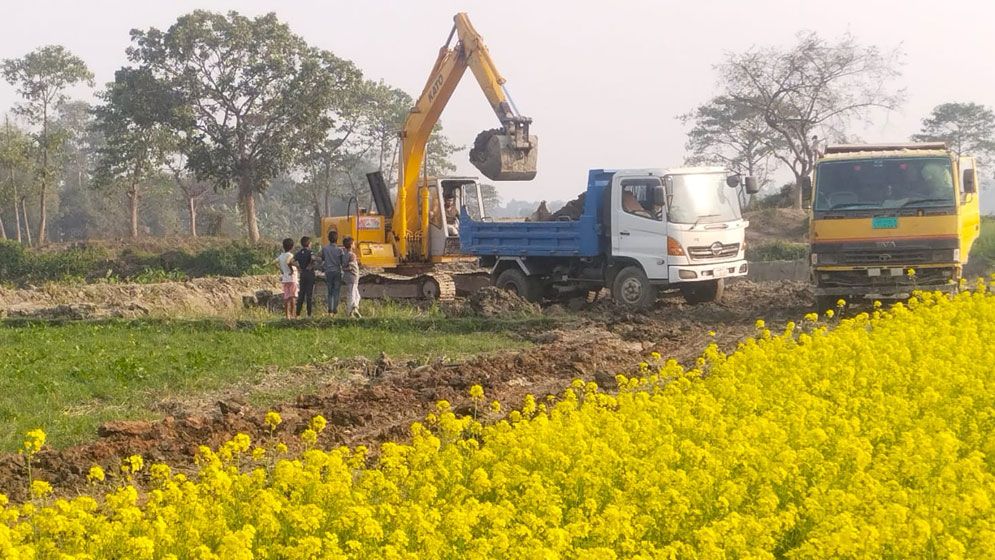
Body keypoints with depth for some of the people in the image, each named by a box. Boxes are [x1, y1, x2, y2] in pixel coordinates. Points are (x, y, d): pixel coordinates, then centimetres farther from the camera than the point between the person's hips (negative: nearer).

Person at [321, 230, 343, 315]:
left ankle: (330, 310, 4)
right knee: (337, 291, 5)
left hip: (328, 272, 2)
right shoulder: (339, 250, -10)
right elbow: (342, 262, -6)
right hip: (337, 271, -2)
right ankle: (335, 309, -1)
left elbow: (322, 259, 7)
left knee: (330, 292, 11)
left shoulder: (324, 249, -4)